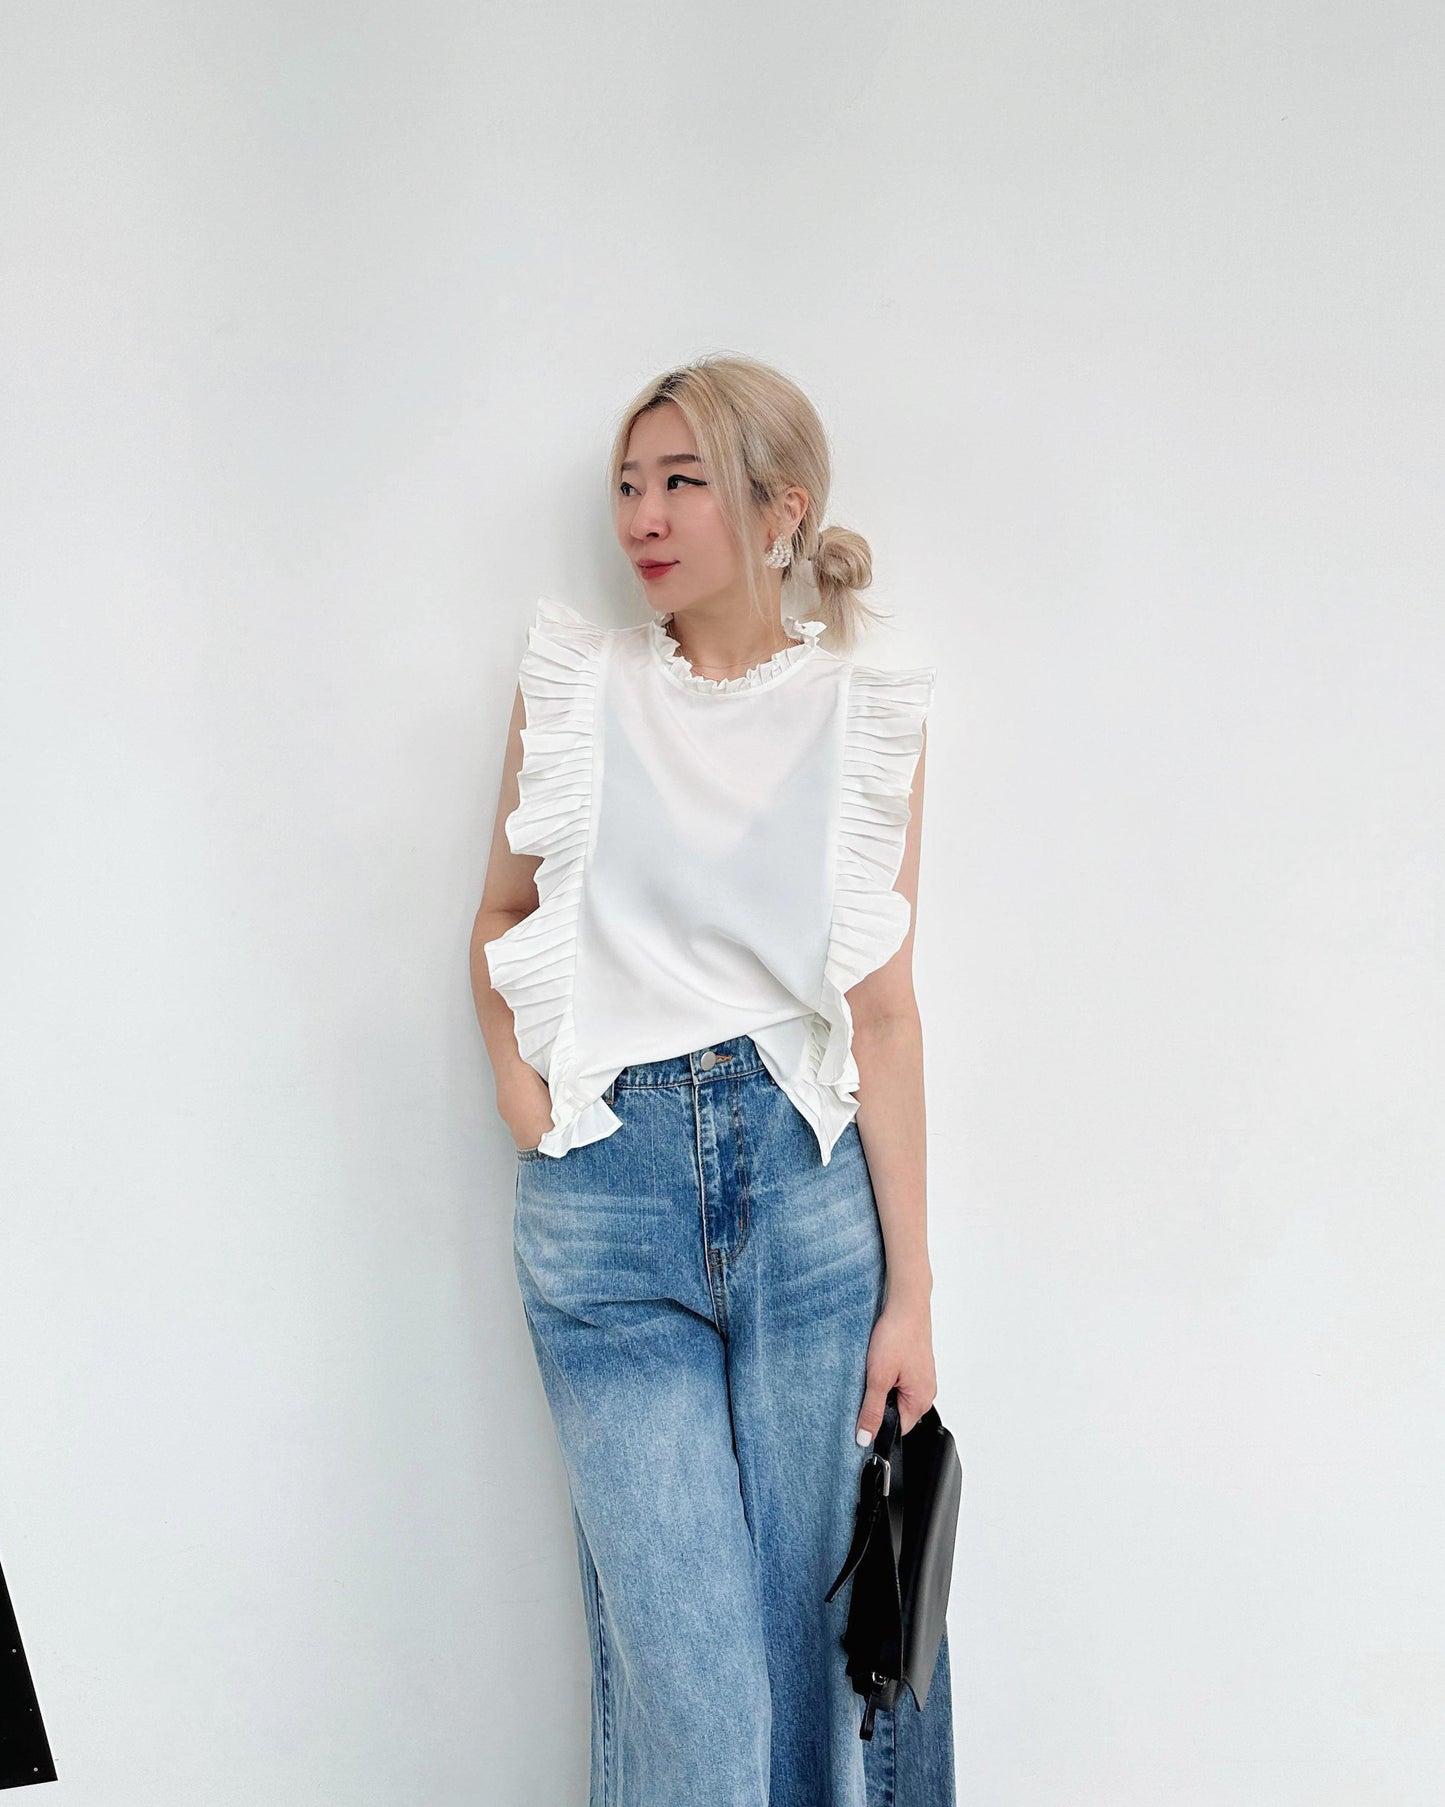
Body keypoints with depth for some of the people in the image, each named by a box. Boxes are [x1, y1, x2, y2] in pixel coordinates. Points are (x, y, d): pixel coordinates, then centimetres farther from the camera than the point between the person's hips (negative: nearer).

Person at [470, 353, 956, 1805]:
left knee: (813, 1622, 9)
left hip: (808, 1175, 0)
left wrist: (911, 1289, -2)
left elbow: (883, 1012, 1)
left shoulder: (866, 721, 2)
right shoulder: (573, 681, 4)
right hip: (604, 1194, 0)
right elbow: (502, 918, 14)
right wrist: (521, 1092, -2)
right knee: (687, 1665, -2)